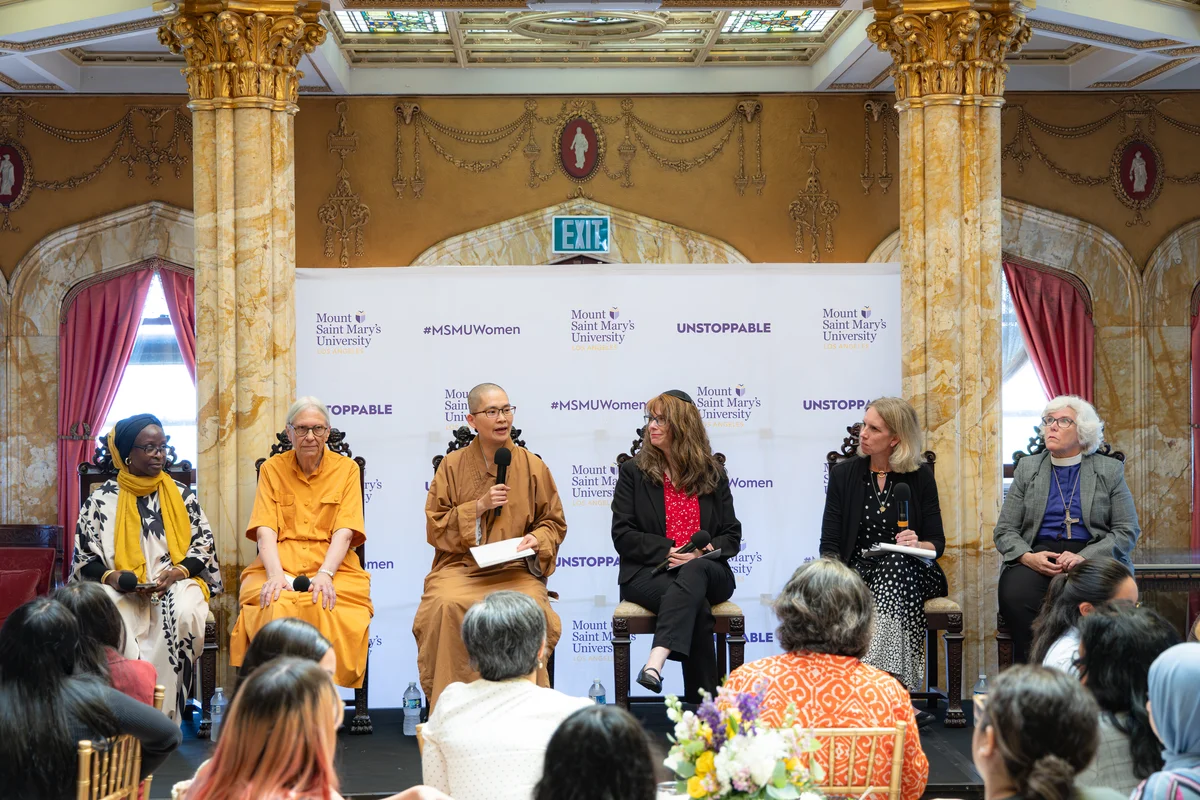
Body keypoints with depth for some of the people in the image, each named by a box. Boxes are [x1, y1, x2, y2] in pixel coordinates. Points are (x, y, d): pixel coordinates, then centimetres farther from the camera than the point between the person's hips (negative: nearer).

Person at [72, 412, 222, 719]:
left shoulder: (182, 495, 13)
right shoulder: (102, 499, 9)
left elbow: (204, 546, 9)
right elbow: (84, 559, 7)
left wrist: (177, 573, -10)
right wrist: (110, 576, -13)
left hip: (176, 582, 1)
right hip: (121, 588, -1)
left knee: (181, 614, -36)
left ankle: (165, 715, -30)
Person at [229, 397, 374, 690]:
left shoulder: (346, 469, 10)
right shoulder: (272, 469, 13)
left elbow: (344, 532, 0)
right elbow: (265, 530, 1)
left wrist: (324, 574, -19)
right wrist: (275, 574, -18)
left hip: (333, 565, -1)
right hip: (280, 564, 1)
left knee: (324, 606, -35)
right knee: (276, 608, -35)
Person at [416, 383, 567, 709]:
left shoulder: (533, 466, 10)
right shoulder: (452, 466, 8)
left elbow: (554, 522, 16)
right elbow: (435, 527, 6)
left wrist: (537, 540, -6)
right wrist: (479, 507, -7)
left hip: (516, 569, 0)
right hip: (460, 566, 0)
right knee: (448, 606, -34)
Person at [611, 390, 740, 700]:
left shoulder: (712, 474, 15)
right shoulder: (633, 472, 10)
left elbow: (732, 536, 12)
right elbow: (623, 536, 1)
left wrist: (704, 552, -11)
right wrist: (668, 551, -14)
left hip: (706, 570, 1)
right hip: (649, 573, -1)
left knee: (693, 573, -39)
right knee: (697, 606, -35)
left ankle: (656, 663, -57)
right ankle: (703, 700, -35)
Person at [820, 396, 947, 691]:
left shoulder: (920, 476, 6)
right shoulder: (844, 474, 8)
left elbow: (937, 542, 6)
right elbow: (830, 544, 5)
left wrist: (919, 545, -18)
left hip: (906, 571, -1)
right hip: (857, 571, 1)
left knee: (897, 564, -36)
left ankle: (886, 675, -45)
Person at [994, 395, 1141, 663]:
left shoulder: (1110, 471, 11)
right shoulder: (1028, 468, 16)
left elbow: (1127, 531, 3)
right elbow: (1004, 531, 12)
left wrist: (1084, 557, -13)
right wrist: (1028, 557, -11)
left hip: (1093, 558, -1)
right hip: (1036, 557, 1)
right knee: (1015, 596, -33)